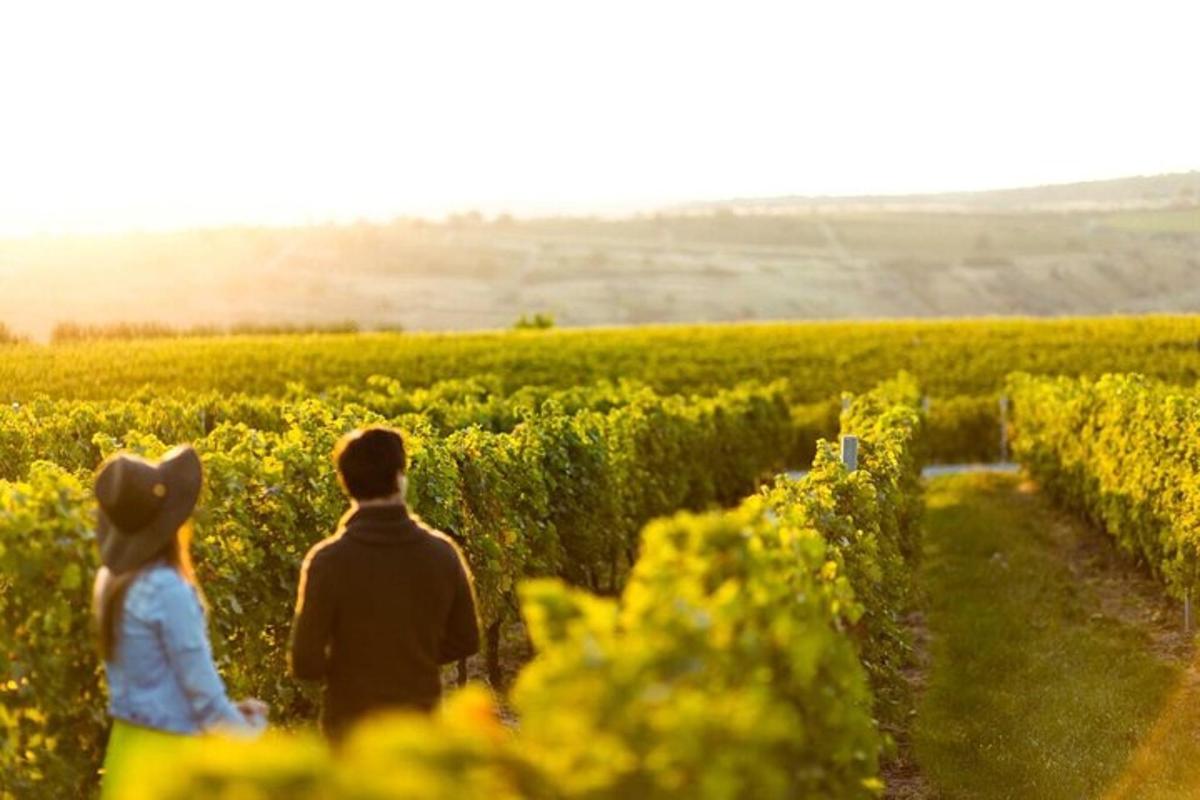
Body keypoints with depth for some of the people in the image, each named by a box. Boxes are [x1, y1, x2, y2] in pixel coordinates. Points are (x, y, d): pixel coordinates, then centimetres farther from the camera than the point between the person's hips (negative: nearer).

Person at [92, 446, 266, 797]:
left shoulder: (111, 580, 4)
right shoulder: (166, 588, -20)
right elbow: (201, 684, -15)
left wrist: (227, 712, 15)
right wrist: (247, 731, 1)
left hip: (127, 748, 8)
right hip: (164, 754, -8)